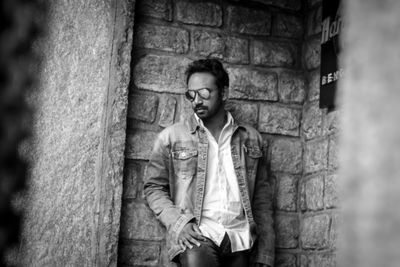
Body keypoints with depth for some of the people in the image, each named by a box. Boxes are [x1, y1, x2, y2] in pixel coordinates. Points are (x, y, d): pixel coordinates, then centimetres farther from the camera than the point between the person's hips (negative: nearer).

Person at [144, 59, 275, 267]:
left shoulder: (251, 138, 12)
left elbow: (262, 197, 12)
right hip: (197, 234, -2)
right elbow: (154, 187, 8)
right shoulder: (171, 137, 7)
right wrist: (178, 223, -9)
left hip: (241, 238, 2)